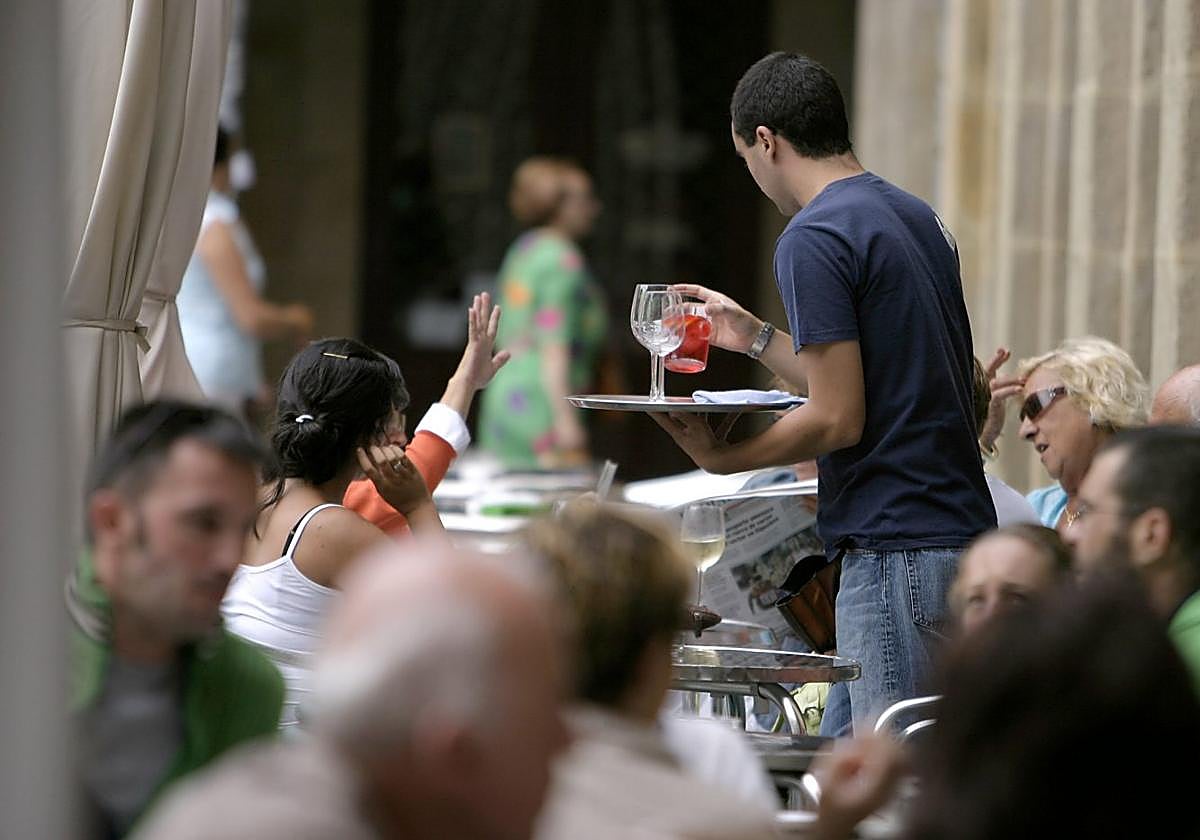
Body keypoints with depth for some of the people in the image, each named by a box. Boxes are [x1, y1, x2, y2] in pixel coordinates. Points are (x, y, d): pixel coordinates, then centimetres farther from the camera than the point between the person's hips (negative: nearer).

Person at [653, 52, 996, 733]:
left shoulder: (814, 239, -13)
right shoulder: (917, 218, 15)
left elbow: (838, 419, -16)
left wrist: (719, 457, -4)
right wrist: (755, 338, 26)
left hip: (896, 549, -9)